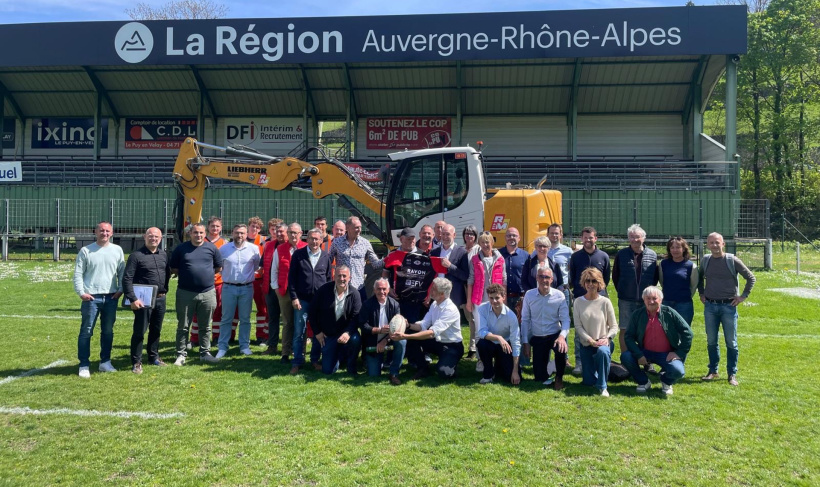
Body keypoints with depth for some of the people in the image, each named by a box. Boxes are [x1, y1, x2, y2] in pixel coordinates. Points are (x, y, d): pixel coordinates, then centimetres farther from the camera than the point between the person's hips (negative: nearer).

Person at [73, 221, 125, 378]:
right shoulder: (85, 251, 0)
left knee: (108, 331, 11)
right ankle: (84, 366, 6)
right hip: (91, 297, -3)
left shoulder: (117, 250, 7)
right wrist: (81, 292, -9)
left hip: (111, 297, 3)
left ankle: (105, 362, 22)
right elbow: (78, 273, -1)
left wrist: (120, 289, 1)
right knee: (86, 331, -1)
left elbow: (122, 271, 11)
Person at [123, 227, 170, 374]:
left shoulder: (164, 255, 9)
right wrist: (133, 299, -18)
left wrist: (165, 290, 12)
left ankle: (154, 357, 29)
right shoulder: (136, 255, -9)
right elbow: (127, 279, -13)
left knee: (156, 330, 16)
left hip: (160, 299, 6)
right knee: (140, 331, -1)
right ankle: (136, 362, 8)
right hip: (144, 300, -6)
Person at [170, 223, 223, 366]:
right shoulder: (181, 248, 2)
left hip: (207, 293, 1)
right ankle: (181, 354, 14)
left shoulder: (212, 248, 5)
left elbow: (219, 267, 13)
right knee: (183, 326, 5)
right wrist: (186, 276, 2)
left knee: (205, 326, 10)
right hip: (185, 292, -1)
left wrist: (206, 274, 8)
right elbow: (173, 269, 9)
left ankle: (205, 352, 20)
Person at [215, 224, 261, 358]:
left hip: (247, 288, 0)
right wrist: (227, 274, 11)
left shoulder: (254, 249, -1)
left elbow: (257, 265, 14)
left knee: (245, 319, 8)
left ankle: (244, 346, 18)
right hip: (228, 287, 0)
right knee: (226, 319, 4)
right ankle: (222, 347, 10)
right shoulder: (223, 249, 0)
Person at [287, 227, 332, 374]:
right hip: (302, 300, -1)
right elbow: (291, 277, 1)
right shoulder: (298, 254, 1)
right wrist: (294, 297, -6)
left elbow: (329, 279, 11)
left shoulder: (326, 256, 6)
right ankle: (297, 362, 11)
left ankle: (316, 360, 20)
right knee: (299, 332, 1)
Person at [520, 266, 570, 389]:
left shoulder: (559, 295, -7)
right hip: (537, 338, 1)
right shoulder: (529, 295, -3)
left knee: (561, 349, -36)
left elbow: (565, 319, -9)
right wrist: (525, 342, -1)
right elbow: (525, 320, 2)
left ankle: (559, 378, -5)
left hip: (555, 335, -1)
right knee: (540, 376, -5)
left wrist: (562, 336, -27)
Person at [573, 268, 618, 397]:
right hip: (586, 344, 2)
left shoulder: (605, 302, -5)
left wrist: (607, 338, -19)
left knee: (603, 352, -39)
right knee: (589, 382, 1)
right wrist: (591, 340, -17)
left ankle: (602, 386, -20)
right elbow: (578, 326, -6)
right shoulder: (578, 302, -3)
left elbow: (614, 326, -1)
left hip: (603, 342, -2)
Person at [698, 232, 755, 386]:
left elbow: (751, 278, 0)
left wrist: (743, 296, -3)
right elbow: (699, 278, 22)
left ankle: (732, 374, 12)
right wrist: (701, 294, 13)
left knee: (731, 342, 3)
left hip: (729, 306, -3)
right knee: (711, 341, 8)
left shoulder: (733, 260, -7)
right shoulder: (705, 260, 4)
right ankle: (713, 371, 19)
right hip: (710, 306, 3)